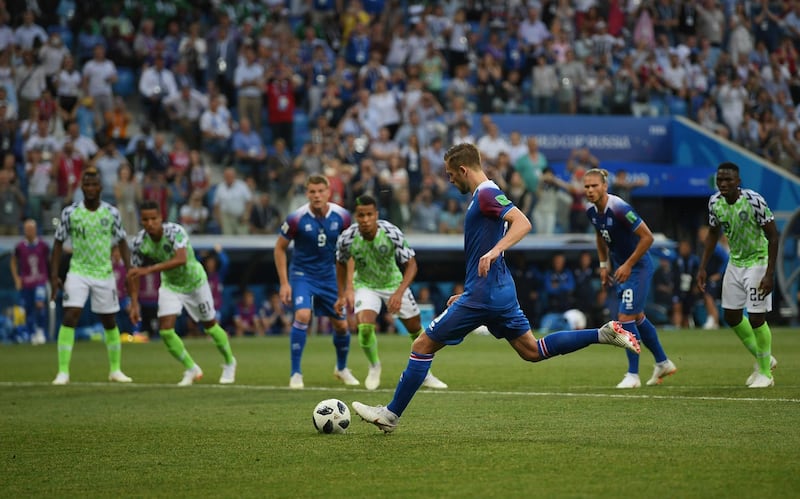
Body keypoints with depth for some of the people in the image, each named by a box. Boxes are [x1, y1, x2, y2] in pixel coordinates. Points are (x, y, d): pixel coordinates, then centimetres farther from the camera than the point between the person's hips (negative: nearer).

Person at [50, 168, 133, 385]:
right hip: (78, 272, -1)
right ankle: (63, 372, -12)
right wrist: (54, 275, -4)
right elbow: (58, 243, 2)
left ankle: (115, 370, 23)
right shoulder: (70, 212, -6)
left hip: (104, 274, 2)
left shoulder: (112, 213, -3)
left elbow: (122, 243, 6)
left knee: (110, 322, 9)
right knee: (69, 318, -15)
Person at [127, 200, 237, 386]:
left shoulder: (175, 231, -34)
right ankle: (191, 369, 8)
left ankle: (229, 363, 37)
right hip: (170, 285, 3)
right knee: (165, 330, -13)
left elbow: (181, 259, -50)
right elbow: (134, 273, -7)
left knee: (210, 325, 11)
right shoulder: (140, 242, -20)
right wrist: (134, 303, -14)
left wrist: (149, 269, -57)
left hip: (195, 282, -3)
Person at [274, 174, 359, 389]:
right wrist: (284, 283, -8)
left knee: (341, 325, 8)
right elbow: (280, 248, -5)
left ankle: (342, 368, 36)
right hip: (302, 274, -3)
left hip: (330, 276, 3)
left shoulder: (342, 216, -11)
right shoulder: (296, 218, -18)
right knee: (302, 316, -25)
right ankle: (296, 373, -13)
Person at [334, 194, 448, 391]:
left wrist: (399, 293, -35)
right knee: (364, 326, -23)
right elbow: (341, 263, -2)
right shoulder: (347, 238, -25)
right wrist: (342, 295, -1)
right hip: (365, 285, 0)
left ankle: (425, 374, 27)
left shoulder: (392, 233, -30)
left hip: (393, 283, 1)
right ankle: (374, 366, 7)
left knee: (415, 327, 5)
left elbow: (411, 264, -23)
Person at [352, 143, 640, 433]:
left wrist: (493, 251, -38)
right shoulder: (483, 196, 18)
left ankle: (391, 414, 0)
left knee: (423, 346, -4)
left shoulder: (486, 194, -12)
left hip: (482, 296, -10)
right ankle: (605, 334, 5)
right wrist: (466, 295, 26)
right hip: (500, 291, 10)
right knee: (532, 351, 13)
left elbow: (522, 223, -27)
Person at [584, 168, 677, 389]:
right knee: (637, 316, 17)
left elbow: (647, 237, -24)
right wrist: (604, 265, 12)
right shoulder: (591, 211, -4)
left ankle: (633, 375, -2)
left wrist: (628, 265, -22)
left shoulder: (619, 209, -28)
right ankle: (663, 363, 33)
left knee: (626, 317, -11)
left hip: (638, 266, -9)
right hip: (620, 266, 9)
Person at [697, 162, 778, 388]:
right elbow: (713, 234, 11)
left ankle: (765, 373, 8)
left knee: (756, 318, -9)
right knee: (731, 316, 9)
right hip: (735, 263, 7)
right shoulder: (715, 202, -5)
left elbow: (773, 236, -19)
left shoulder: (754, 201, -24)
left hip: (758, 262, -7)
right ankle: (763, 359, 28)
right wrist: (703, 267, 7)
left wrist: (769, 274, -23)